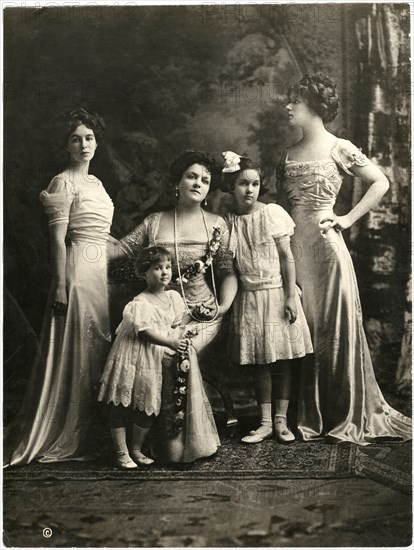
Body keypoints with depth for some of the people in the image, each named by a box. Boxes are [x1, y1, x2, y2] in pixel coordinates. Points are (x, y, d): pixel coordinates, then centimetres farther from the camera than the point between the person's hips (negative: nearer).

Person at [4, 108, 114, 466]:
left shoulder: (95, 182, 16)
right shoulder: (63, 183, -8)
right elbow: (58, 239, -13)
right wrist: (61, 286, -18)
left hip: (101, 271, 9)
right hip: (77, 272, -9)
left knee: (96, 349, 11)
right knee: (72, 351, -3)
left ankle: (86, 432, 21)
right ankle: (60, 436, 8)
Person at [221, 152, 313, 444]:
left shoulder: (272, 213, -7)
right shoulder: (228, 221, 1)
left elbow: (287, 257, -6)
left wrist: (290, 297, -10)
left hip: (277, 293, -2)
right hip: (248, 297, 2)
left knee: (282, 358, 4)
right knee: (258, 361, 7)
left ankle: (281, 420, 16)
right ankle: (265, 422, 16)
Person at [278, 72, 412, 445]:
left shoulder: (338, 148, -1)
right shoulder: (289, 153, 13)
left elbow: (381, 183, 0)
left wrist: (348, 219, -6)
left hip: (325, 245, -5)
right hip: (293, 245, 5)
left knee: (334, 326, 1)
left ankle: (347, 415, 15)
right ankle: (307, 414, 18)